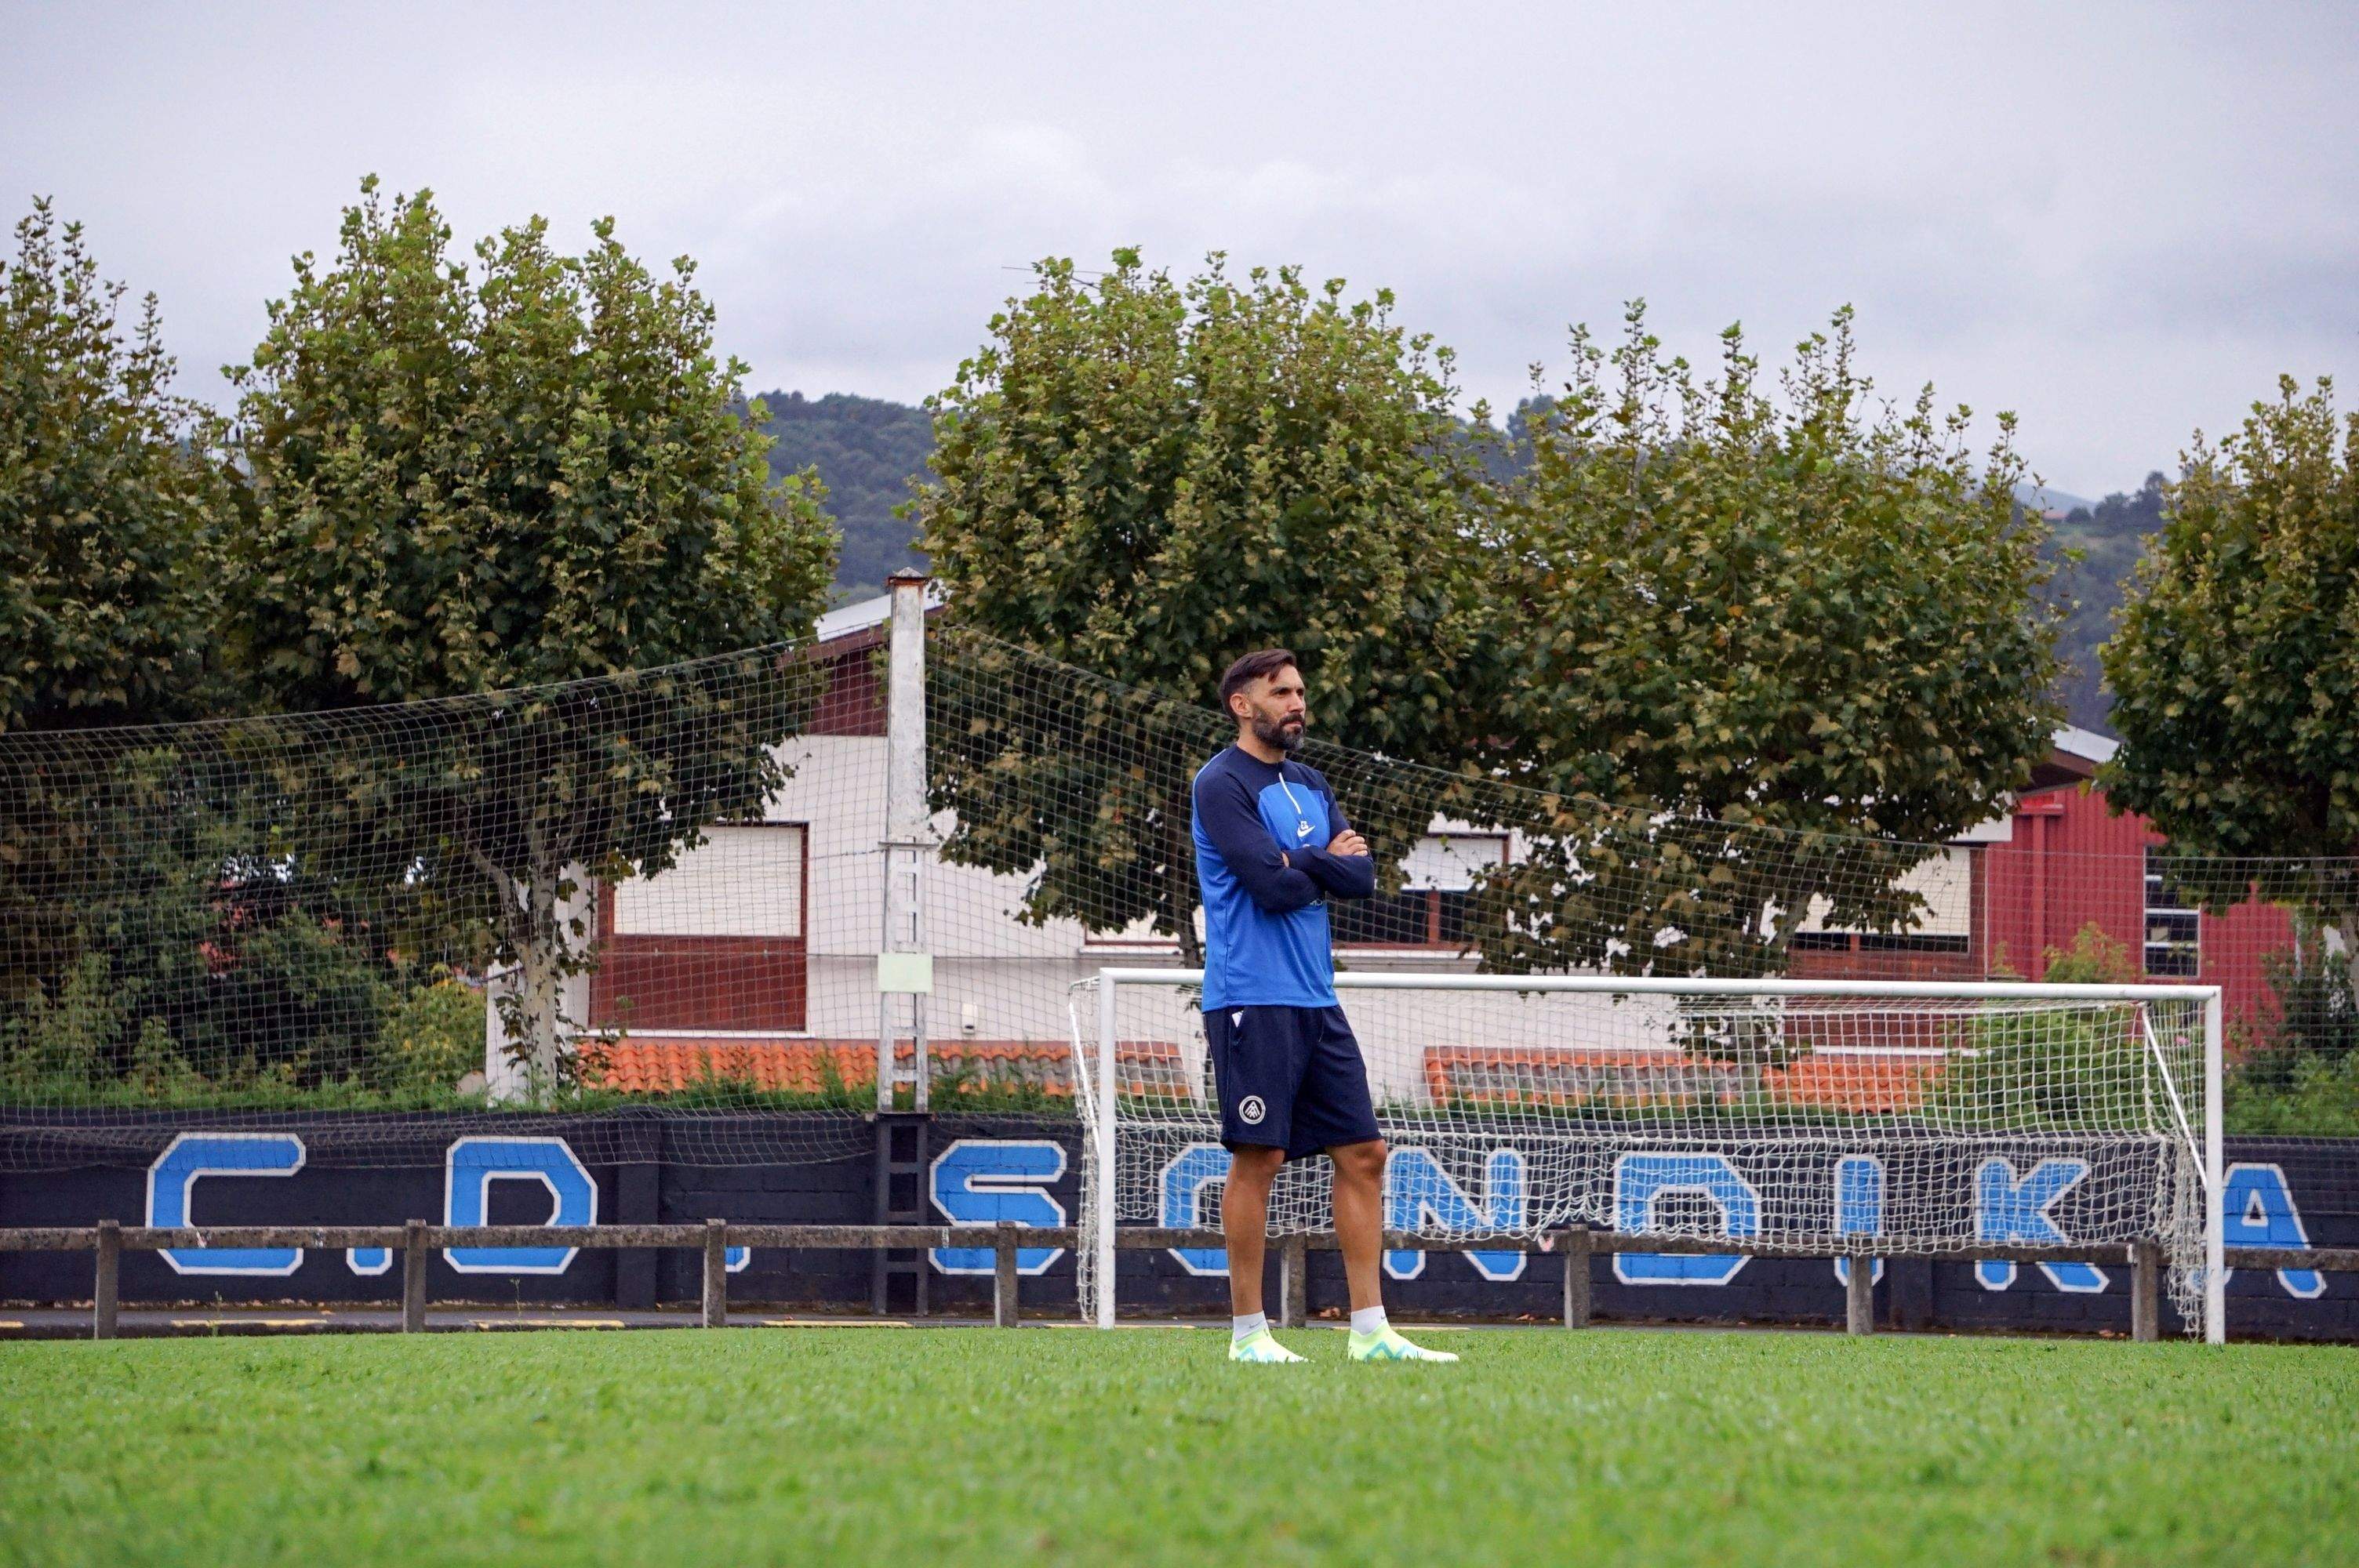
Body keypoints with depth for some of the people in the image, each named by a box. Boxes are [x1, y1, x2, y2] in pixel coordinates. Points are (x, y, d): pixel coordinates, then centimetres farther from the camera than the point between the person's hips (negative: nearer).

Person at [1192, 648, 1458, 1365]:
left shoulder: (1310, 787, 17)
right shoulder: (1222, 785, -7)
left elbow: (1361, 877, 6)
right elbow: (1272, 885, -17)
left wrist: (1300, 864, -9)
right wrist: (1327, 859, 0)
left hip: (1316, 999, 8)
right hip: (1252, 1001, -8)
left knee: (1362, 1153, 3)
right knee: (1259, 1158, -6)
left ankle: (1370, 1330, 5)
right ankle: (1247, 1332, 0)